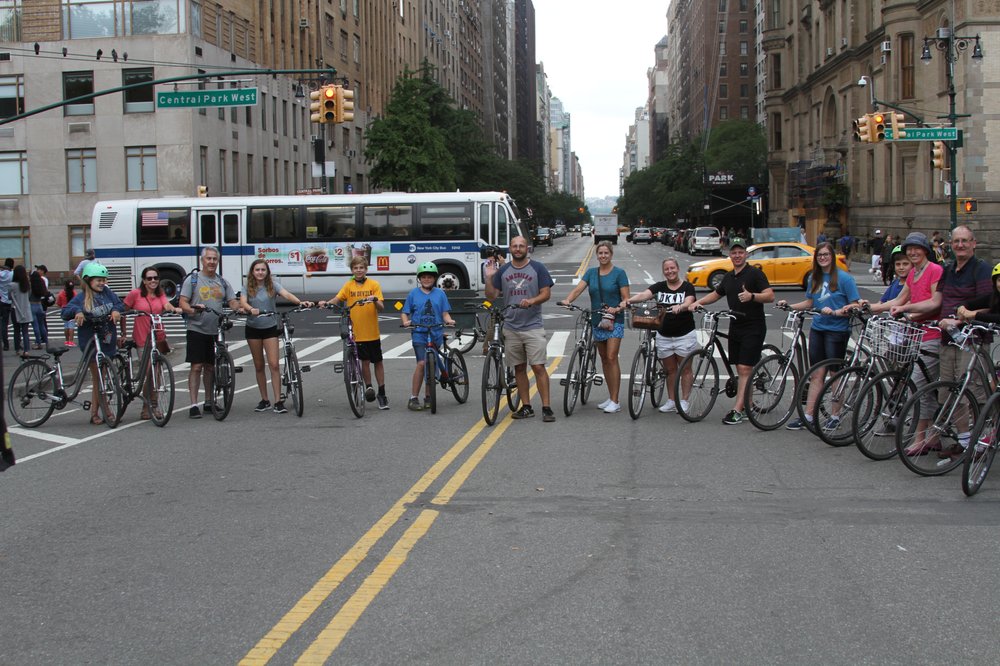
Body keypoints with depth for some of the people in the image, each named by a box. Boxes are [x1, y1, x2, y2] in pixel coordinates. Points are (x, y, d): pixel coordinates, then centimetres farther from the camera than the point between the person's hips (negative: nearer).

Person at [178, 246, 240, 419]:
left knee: (210, 367, 11)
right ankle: (193, 405, -8)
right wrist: (193, 309, -26)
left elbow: (232, 301, 9)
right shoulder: (192, 280, 1)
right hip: (197, 329, -4)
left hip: (215, 331, 4)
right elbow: (183, 303, -6)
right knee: (196, 366, -8)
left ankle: (209, 402, 21)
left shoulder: (222, 282, 13)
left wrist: (238, 308, -14)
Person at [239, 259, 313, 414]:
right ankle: (264, 400, 17)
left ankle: (278, 401, -9)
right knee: (259, 366, 8)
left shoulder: (272, 285, -4)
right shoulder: (247, 288, 0)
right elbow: (243, 302, -17)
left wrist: (300, 302, -39)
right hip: (253, 328, 2)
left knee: (274, 364, -10)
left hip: (270, 328, -2)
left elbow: (286, 294, -20)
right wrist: (251, 309, -40)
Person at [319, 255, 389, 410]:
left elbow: (381, 308, -5)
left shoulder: (374, 285, 0)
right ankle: (368, 388, 20)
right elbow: (338, 299, -8)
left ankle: (381, 393, 15)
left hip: (372, 332, 0)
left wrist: (375, 300, -26)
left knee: (378, 362, 6)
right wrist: (326, 303, -28)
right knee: (365, 361, 4)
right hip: (357, 332, 0)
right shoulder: (348, 285, 4)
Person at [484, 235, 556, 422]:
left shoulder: (537, 268, 0)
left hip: (533, 326, -3)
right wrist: (489, 278, -9)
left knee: (538, 367, -9)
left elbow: (546, 293, -3)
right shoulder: (502, 270, 8)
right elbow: (492, 296, 7)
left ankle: (546, 407, -6)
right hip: (511, 327, 4)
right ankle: (526, 407, 16)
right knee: (519, 368, 9)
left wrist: (531, 301, -21)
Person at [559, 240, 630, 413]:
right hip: (597, 320, 5)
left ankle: (615, 401, -11)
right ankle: (611, 397, 19)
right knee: (604, 359, 10)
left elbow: (626, 298, -6)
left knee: (611, 358, -13)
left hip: (614, 320, -5)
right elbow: (578, 289, -5)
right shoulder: (591, 272, 8)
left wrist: (618, 308, -25)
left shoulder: (619, 273, -3)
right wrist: (567, 300, -24)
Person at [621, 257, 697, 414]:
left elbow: (688, 303, -20)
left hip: (685, 335, -3)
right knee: (669, 369, 10)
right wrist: (629, 300, -32)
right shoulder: (659, 287, 5)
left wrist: (680, 307, -44)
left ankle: (684, 401, 12)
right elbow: (644, 295, -12)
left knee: (685, 368, 4)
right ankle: (671, 401, 20)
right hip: (664, 335, 3)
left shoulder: (687, 287, -3)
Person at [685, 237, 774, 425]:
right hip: (735, 327, 8)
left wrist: (752, 296, -34)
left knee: (744, 369, -11)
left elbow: (770, 296, -17)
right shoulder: (729, 277, 15)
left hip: (753, 327, -8)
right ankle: (747, 405, 17)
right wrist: (698, 302, 12)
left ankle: (737, 410, -14)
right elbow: (716, 294, 28)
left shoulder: (755, 273, -8)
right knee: (741, 369, 9)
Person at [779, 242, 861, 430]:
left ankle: (835, 416, 11)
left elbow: (854, 305, -9)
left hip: (837, 330, -5)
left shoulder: (844, 278, -7)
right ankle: (807, 416, 5)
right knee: (817, 374, 6)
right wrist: (789, 305, 5)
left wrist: (836, 312, -23)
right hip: (817, 329, 5)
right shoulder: (814, 278, 11)